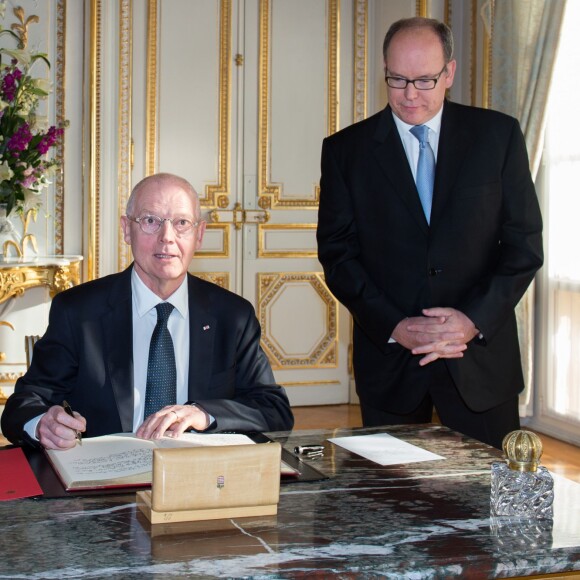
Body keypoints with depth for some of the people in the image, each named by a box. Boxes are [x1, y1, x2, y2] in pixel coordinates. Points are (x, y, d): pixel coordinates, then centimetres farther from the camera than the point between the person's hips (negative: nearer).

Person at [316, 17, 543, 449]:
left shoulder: (499, 136, 3)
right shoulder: (347, 149, 3)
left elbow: (525, 244, 1)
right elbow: (337, 253, 0)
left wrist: (475, 319, -12)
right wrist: (394, 327, -13)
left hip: (481, 357, 0)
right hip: (389, 361, 0)